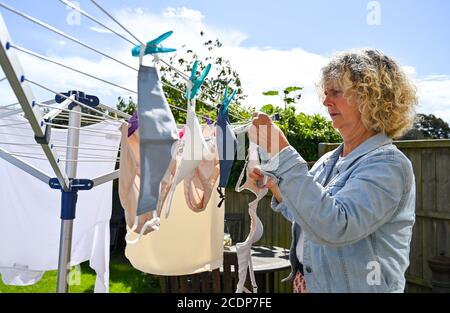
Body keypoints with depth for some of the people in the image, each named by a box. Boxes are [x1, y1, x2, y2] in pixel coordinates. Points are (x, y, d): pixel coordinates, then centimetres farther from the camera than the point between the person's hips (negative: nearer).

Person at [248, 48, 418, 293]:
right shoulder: (329, 160, 2)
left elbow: (334, 227, -35)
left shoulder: (387, 163, -20)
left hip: (355, 287, -7)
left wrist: (281, 152, -34)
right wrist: (274, 186, -3)